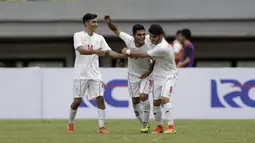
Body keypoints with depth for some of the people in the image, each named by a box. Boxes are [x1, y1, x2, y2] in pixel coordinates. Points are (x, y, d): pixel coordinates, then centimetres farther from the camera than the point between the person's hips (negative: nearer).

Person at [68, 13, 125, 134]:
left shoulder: (99, 38, 8)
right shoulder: (78, 36, -5)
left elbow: (109, 52, 5)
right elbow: (81, 50, -21)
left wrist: (124, 55, -10)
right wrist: (95, 52, -38)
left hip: (95, 74, 4)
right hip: (81, 74, -4)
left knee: (100, 98, -7)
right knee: (77, 100, 0)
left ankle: (101, 126, -5)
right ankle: (70, 123, 22)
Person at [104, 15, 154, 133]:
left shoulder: (149, 47, -26)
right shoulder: (129, 40, -20)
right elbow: (116, 30, -6)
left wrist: (149, 72, -17)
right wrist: (109, 23, -24)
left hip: (146, 75, -4)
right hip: (133, 75, 4)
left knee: (143, 97, -19)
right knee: (135, 101, 5)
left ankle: (145, 124, -7)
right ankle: (144, 124, 20)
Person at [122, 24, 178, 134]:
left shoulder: (163, 48, -30)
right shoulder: (157, 42, -1)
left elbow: (144, 55, -24)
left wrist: (128, 52, -13)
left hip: (169, 76, -9)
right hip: (158, 76, 9)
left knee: (164, 98, -25)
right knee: (156, 102, 6)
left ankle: (171, 126, -24)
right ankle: (159, 126, 20)